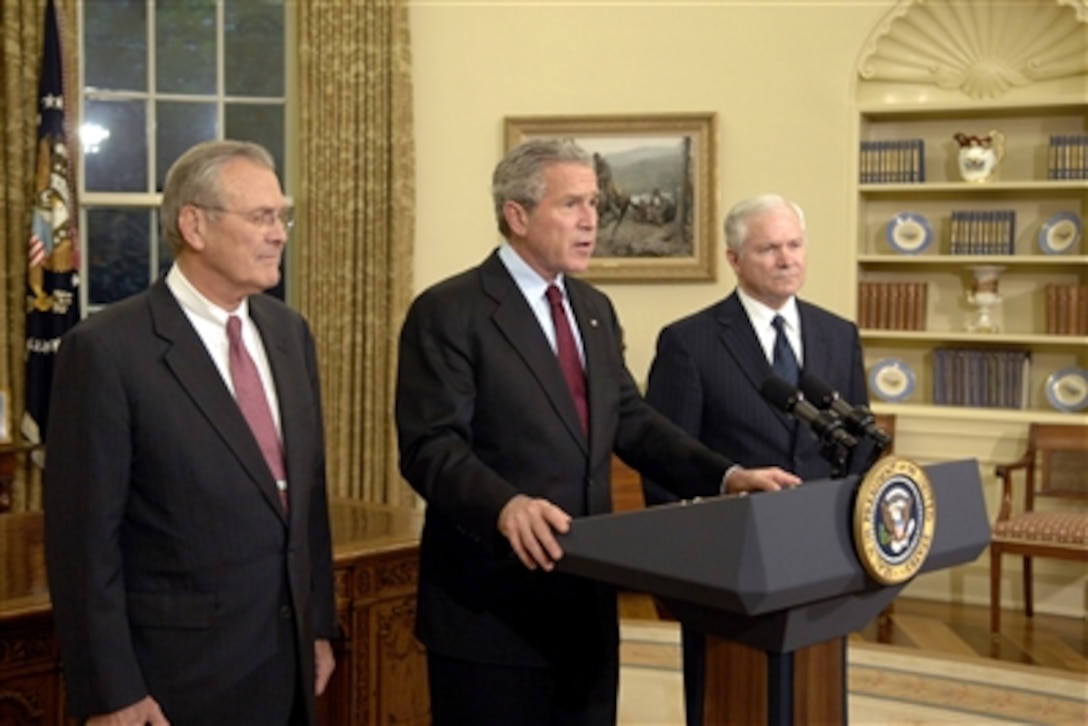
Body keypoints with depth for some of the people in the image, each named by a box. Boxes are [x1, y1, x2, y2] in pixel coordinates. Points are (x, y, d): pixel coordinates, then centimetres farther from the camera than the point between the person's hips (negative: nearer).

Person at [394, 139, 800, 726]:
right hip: (493, 603, -7)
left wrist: (725, 476, -1)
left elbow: (632, 421, 13)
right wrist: (506, 506, -37)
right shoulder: (448, 313, -11)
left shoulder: (595, 308, 13)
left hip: (586, 597, 7)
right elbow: (430, 447, -19)